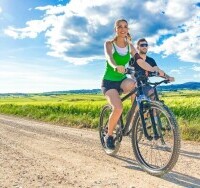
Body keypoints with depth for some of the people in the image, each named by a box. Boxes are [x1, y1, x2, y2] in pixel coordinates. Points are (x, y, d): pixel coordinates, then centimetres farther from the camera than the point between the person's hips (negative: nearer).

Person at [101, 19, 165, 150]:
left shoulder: (130, 46, 4)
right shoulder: (109, 44, -8)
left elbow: (140, 61, -11)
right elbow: (109, 58, -30)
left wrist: (154, 69, -28)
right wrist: (116, 67, -53)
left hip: (122, 80, 4)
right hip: (109, 81, -4)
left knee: (133, 85, -32)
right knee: (118, 108, -26)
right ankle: (109, 136, -1)